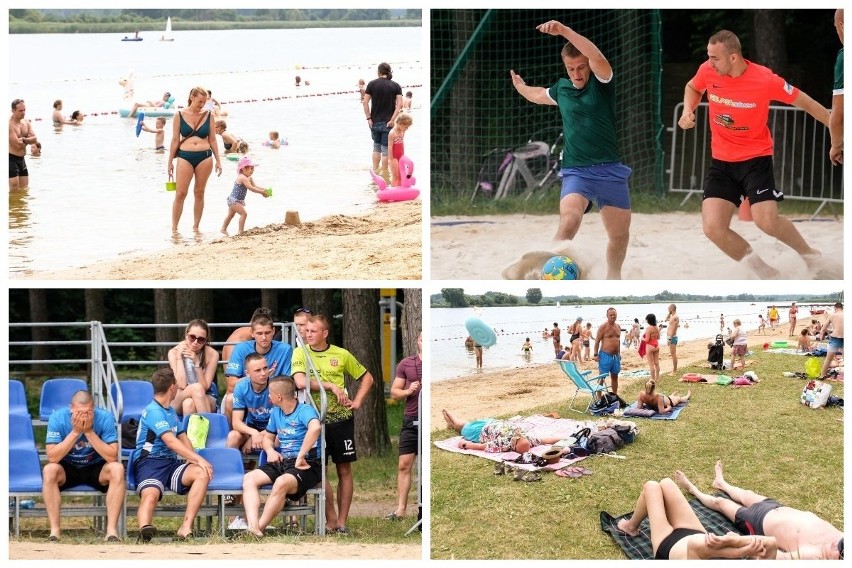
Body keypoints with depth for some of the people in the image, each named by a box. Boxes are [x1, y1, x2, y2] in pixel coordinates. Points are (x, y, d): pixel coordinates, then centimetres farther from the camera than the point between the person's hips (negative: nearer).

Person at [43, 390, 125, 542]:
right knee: (49, 470, -32)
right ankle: (54, 531, -27)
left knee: (117, 469, -30)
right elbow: (52, 458, -26)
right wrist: (75, 432, -32)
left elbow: (112, 457, -26)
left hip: (96, 469, 0)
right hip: (67, 469, 0)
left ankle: (112, 530, -28)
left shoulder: (105, 417, -19)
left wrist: (89, 432, -32)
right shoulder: (57, 417, -19)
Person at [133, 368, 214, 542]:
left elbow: (183, 439, 24)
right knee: (150, 495, -36)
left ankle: (186, 527, -30)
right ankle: (145, 528, -66)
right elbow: (171, 441, -18)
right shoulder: (153, 412, -7)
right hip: (149, 462, -7)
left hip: (170, 463, 7)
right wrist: (198, 459, -23)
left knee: (202, 473, -20)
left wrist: (194, 460, 3)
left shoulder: (171, 411, 24)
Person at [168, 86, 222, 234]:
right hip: (185, 156, -2)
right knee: (180, 193, -4)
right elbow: (175, 140, 5)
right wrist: (170, 162, 5)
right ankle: (174, 228, 2)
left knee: (199, 192, 7)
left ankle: (196, 227, 17)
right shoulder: (179, 115, 1)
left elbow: (212, 140, 11)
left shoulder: (208, 116, 6)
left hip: (204, 157, 2)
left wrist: (218, 161, 10)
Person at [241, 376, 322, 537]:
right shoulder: (276, 412, 15)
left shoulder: (305, 410, -11)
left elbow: (315, 428, -34)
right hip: (281, 462, 8)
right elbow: (268, 437, 29)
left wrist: (300, 457, -33)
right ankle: (252, 526, -35)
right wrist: (270, 450, 3)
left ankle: (259, 527, -27)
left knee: (281, 483, -37)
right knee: (249, 478, -14)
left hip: (305, 465, -8)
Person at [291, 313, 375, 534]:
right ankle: (330, 519, 6)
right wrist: (331, 386, -18)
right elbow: (301, 382, -18)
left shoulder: (341, 355, 3)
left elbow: (367, 378, 14)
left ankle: (341, 521, 10)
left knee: (344, 470, 3)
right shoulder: (301, 353, -1)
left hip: (341, 418, 1)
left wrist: (357, 401, 2)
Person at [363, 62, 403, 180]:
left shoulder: (372, 84, 0)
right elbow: (399, 104, -11)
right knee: (386, 149, 3)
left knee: (376, 147, 18)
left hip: (375, 122, 1)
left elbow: (365, 102, -7)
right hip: (388, 122, -1)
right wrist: (392, 119, -11)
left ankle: (375, 171, 17)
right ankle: (384, 174, 5)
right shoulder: (395, 86, -1)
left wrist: (368, 118, -3)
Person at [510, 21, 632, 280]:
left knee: (620, 235, 9)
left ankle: (613, 279, 35)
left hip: (610, 170, 0)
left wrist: (564, 31, -36)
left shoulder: (601, 83, -3)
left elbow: (598, 57, -27)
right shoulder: (561, 88, 9)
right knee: (569, 220, -28)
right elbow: (538, 95, 35)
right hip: (576, 171, 0)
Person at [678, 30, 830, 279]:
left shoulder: (764, 79, -18)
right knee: (713, 228, -12)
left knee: (766, 221, -23)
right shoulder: (708, 71, -8)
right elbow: (692, 87, 17)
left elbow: (803, 101, -4)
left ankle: (809, 254, 8)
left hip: (756, 158, -4)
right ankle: (766, 273, 9)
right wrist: (688, 110, -3)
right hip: (721, 162, 4)